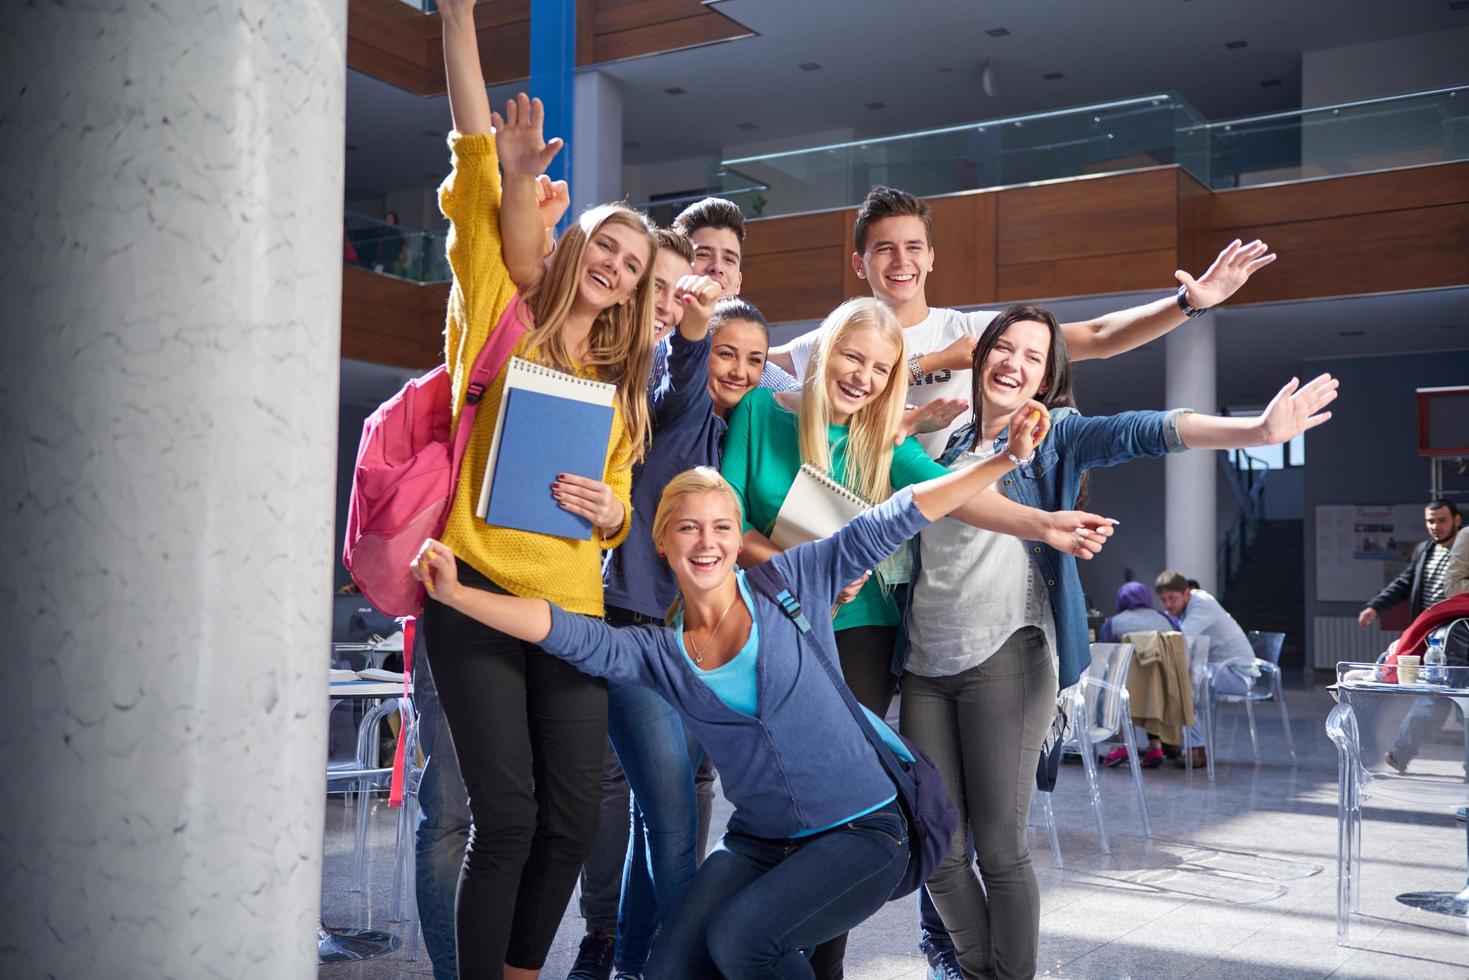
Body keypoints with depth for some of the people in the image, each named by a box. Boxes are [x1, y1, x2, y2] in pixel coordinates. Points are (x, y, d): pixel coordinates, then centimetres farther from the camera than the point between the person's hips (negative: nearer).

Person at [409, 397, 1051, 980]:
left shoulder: (792, 585, -2)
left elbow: (890, 522, -6)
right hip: (758, 842, 4)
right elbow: (569, 634, -9)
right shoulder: (658, 652, 4)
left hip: (863, 830, -4)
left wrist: (1005, 459, -12)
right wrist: (456, 593, -23)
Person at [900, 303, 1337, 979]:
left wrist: (1255, 431, -26)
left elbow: (1141, 431, -11)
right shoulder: (946, 446, 17)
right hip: (925, 665, 4)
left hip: (1004, 658, -4)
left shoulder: (1054, 436, 6)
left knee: (999, 848, -3)